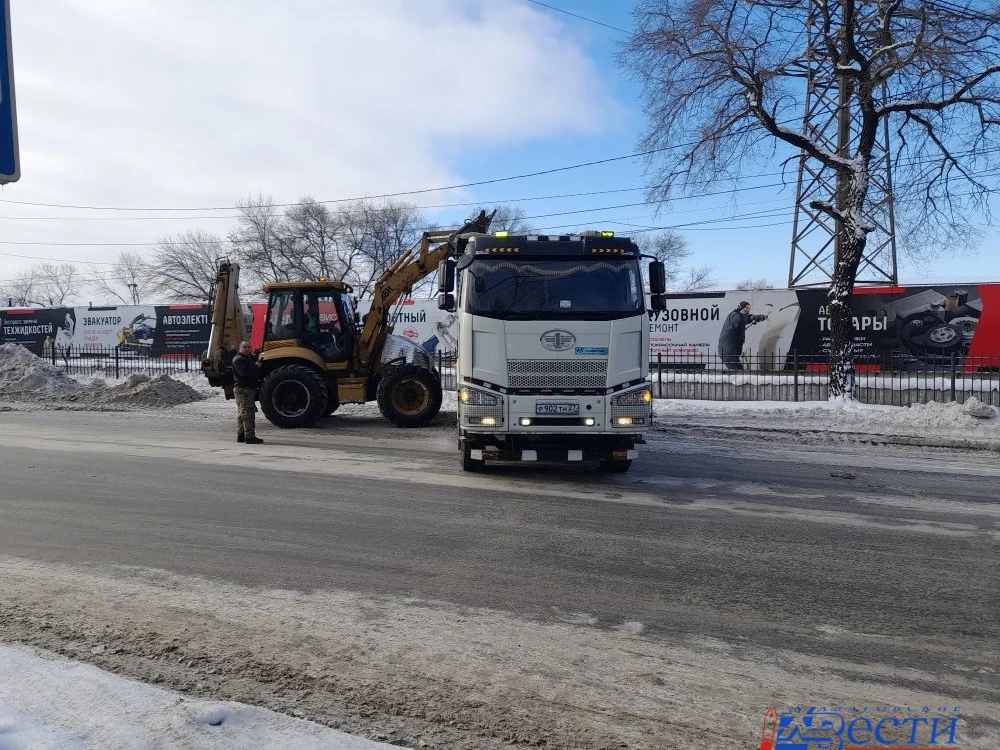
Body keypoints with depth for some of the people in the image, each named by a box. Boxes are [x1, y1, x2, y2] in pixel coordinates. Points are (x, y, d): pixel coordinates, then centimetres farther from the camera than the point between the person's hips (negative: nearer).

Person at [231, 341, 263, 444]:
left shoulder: (250, 357, 20)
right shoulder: (238, 360, -11)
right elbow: (243, 371, -26)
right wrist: (256, 366, -18)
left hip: (250, 388, 10)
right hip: (243, 389, -10)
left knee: (241, 414, 15)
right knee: (247, 413, -12)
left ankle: (240, 436, 23)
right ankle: (250, 437, -13)